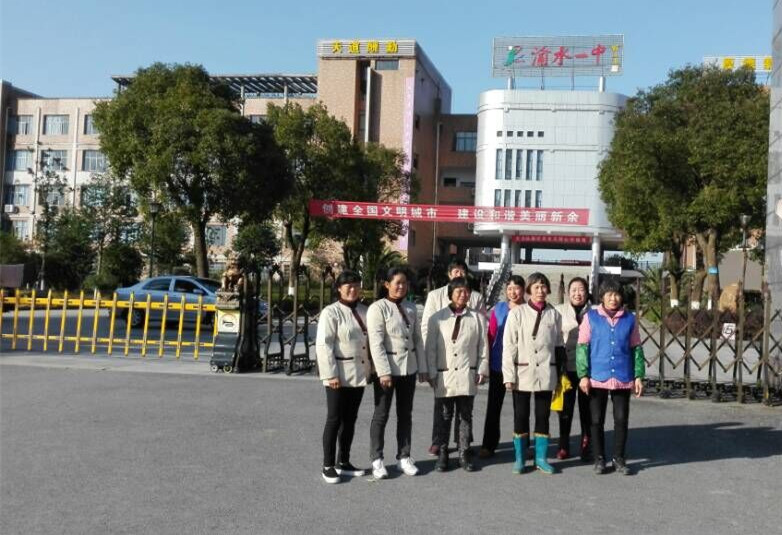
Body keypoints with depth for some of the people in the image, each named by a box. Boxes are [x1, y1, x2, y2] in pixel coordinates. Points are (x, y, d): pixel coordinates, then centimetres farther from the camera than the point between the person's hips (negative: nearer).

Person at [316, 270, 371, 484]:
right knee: (334, 419, -1)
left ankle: (344, 462, 23)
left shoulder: (364, 311, 10)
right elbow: (323, 345, -14)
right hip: (339, 374, -6)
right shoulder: (331, 312, -9)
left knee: (350, 419, 13)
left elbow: (371, 340, 16)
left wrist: (371, 368, 11)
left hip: (359, 373, 6)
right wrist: (331, 374, -19)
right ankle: (328, 466, 8)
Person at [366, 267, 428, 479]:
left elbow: (418, 339, 11)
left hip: (409, 367, 6)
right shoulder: (378, 308, -10)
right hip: (387, 368, -6)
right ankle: (377, 459, 12)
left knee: (405, 414, 12)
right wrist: (384, 372, -20)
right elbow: (376, 343, -15)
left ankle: (404, 456, 22)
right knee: (381, 414, 3)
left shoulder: (411, 308, 9)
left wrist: (422, 368, 8)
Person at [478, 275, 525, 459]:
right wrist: (487, 361, -1)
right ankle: (488, 445, 13)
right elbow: (491, 335, 3)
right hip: (498, 364, 1)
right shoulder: (498, 309, 3)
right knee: (494, 405, 6)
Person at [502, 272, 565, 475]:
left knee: (543, 416, 9)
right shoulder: (517, 313, -3)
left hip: (546, 374, 2)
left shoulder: (554, 314, 5)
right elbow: (509, 346, -4)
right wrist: (509, 375, -9)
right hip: (523, 373, -2)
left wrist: (560, 371, 7)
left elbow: (558, 345, 11)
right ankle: (519, 458, 16)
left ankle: (541, 458, 19)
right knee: (520, 416, 5)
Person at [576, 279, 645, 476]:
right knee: (597, 420, 7)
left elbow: (636, 349, 7)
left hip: (623, 379, 1)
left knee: (621, 420, 6)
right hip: (597, 378, -1)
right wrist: (583, 375, -7)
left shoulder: (630, 319, 4)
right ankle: (599, 459, 21)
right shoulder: (591, 317, -1)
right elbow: (582, 347, -1)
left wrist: (638, 376, 3)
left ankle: (619, 459, 21)